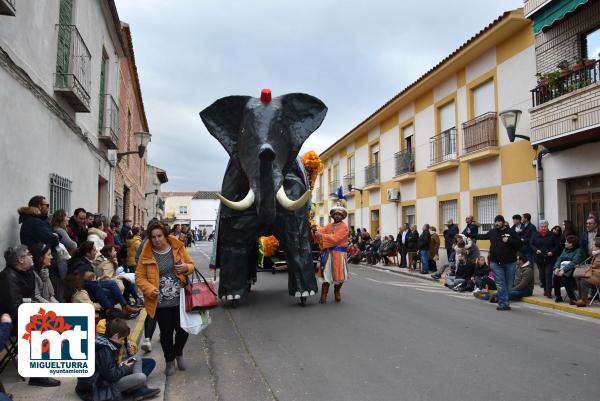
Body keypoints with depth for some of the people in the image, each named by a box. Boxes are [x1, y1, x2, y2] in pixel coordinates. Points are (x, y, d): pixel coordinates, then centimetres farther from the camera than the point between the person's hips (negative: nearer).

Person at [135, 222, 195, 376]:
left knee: (183, 330, 6)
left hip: (180, 300, 1)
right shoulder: (146, 254, -5)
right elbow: (140, 277, -2)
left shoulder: (178, 247, -1)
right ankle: (169, 360, 33)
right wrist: (150, 289, -18)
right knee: (166, 332, 9)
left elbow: (192, 265, 9)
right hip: (160, 303, -1)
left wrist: (186, 267, -14)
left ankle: (178, 353, 38)